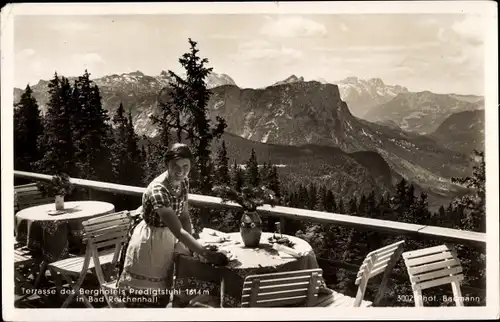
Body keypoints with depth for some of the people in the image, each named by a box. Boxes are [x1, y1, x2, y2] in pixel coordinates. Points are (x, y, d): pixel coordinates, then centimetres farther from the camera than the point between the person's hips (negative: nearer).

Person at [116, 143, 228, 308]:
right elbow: (179, 231, -37)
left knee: (161, 296, 20)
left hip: (167, 239, 7)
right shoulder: (158, 190, -33)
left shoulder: (184, 181, -8)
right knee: (143, 297, 7)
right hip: (149, 241, -7)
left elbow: (184, 216, 2)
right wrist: (207, 254, -39)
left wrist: (191, 246, -10)